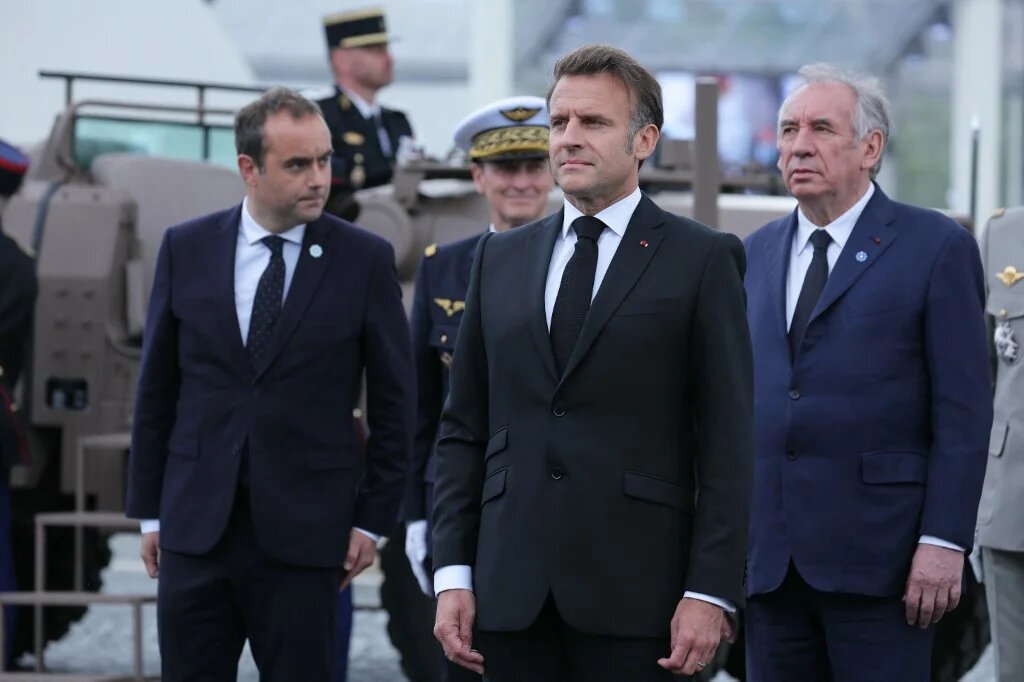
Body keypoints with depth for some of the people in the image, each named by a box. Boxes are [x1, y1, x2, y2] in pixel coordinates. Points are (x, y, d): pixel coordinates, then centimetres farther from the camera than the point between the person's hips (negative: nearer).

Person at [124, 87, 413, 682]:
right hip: (195, 527, 2)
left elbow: (394, 402, 3)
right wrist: (150, 510, 7)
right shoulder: (186, 249, 5)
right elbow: (156, 390, 9)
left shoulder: (365, 260, -1)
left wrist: (373, 519, -1)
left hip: (303, 534, -2)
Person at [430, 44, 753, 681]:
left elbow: (727, 442, -3)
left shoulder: (702, 259, 2)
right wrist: (453, 574, 5)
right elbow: (464, 430, 14)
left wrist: (710, 593, -10)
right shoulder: (500, 258, 15)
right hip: (512, 594, 4)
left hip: (633, 595, -4)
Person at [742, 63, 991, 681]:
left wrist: (944, 542, -14)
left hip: (877, 554, -5)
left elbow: (964, 413, -6)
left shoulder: (936, 247, -2)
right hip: (768, 555, 5)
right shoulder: (759, 253, 16)